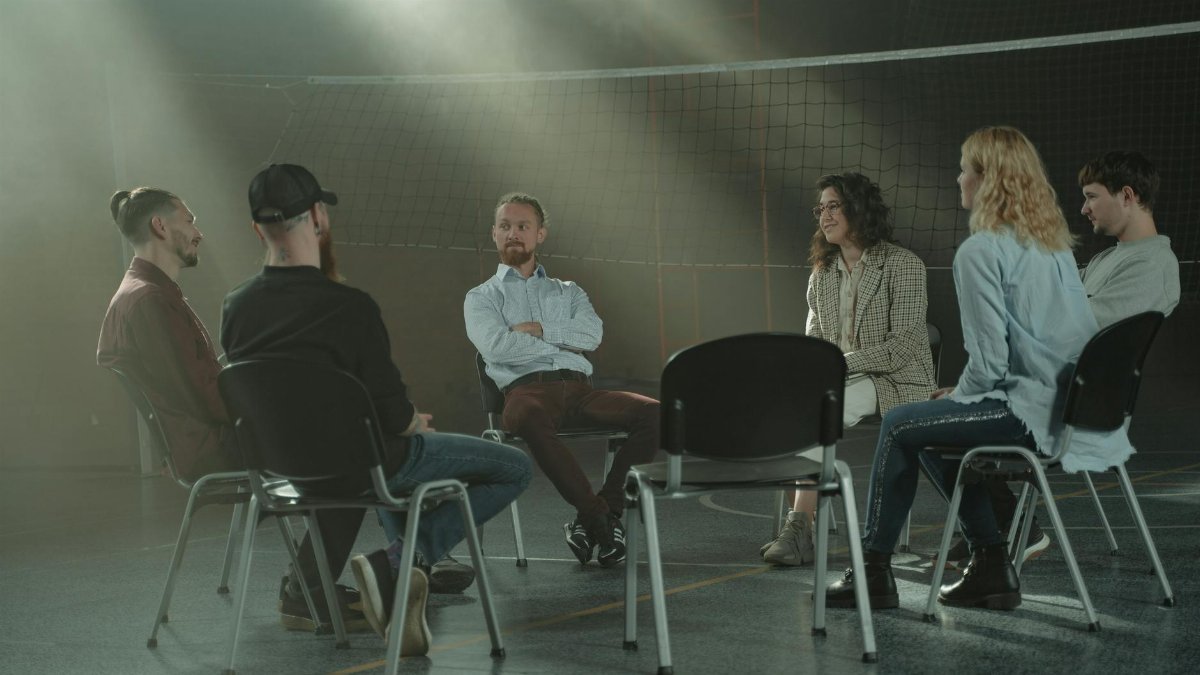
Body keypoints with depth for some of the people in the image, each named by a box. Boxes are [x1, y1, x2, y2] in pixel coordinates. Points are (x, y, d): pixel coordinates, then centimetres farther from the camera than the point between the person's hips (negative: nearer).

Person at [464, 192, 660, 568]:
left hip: (578, 387, 3)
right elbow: (496, 346, -3)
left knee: (654, 412, -26)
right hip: (527, 388, -3)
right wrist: (561, 344, 2)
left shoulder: (568, 292, 28)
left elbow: (592, 334, 6)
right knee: (527, 417, -43)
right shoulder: (481, 297, 19)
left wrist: (541, 330, -3)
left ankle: (600, 511, -21)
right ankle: (599, 515, -33)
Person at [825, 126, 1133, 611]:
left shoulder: (981, 250, -13)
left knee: (900, 426, 6)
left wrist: (959, 394, 4)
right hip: (1072, 404, 9)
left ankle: (874, 571, 15)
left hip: (1032, 411, -9)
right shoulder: (1053, 240, 14)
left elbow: (989, 360, -17)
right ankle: (991, 566, 20)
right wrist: (963, 392, 18)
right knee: (931, 427, 22)